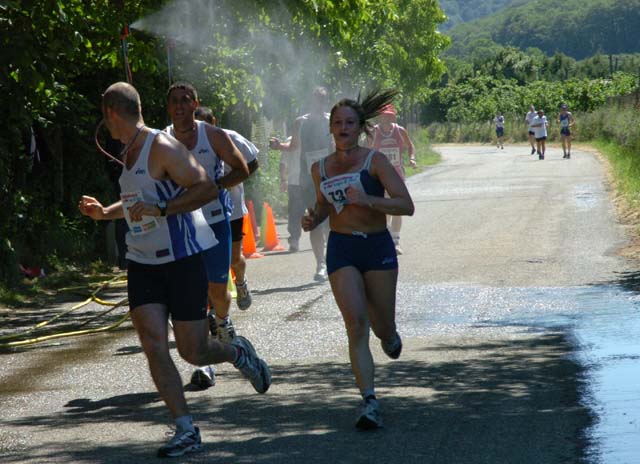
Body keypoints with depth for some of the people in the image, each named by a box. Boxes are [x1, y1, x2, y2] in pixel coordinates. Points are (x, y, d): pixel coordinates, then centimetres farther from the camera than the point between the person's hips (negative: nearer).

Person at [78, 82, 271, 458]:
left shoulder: (163, 148, -14)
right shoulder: (130, 153, 13)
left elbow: (207, 188, -22)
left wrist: (162, 209, -29)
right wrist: (105, 213, 21)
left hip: (183, 259, -7)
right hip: (143, 262, 7)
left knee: (193, 352, -2)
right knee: (154, 345, -10)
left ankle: (237, 353, 32)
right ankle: (186, 431, -6)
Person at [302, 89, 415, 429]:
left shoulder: (375, 161, -6)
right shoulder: (321, 168, 7)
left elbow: (406, 205, -13)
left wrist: (366, 199, -26)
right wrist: (313, 219, 2)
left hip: (378, 247, -1)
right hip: (341, 249, 2)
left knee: (383, 328, 8)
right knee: (356, 324, -16)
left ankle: (389, 336, 48)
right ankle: (369, 401, -17)